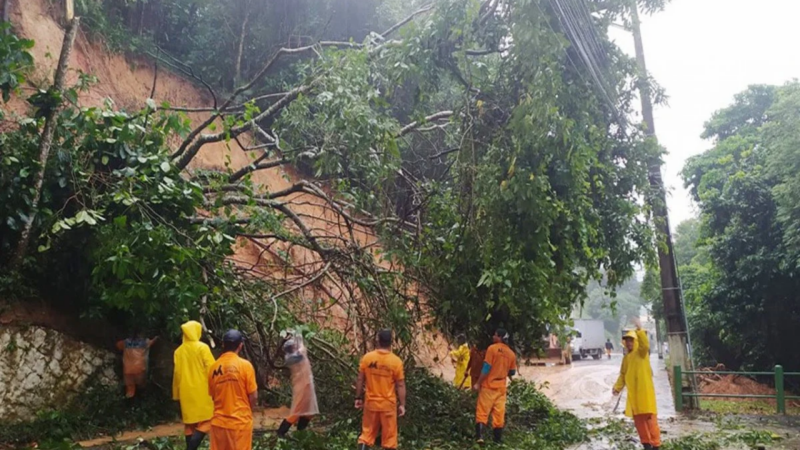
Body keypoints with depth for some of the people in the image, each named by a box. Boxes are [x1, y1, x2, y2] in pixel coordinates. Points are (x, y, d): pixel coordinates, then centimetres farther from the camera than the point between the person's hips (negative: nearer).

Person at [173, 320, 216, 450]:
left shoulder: (178, 351, 7)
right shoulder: (202, 347, -9)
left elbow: (176, 373, 9)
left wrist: (177, 394, 16)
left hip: (186, 393, 6)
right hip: (202, 391, -5)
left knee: (189, 423, 13)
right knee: (206, 422, -1)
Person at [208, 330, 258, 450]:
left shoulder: (214, 367, 0)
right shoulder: (245, 365, -12)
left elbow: (212, 395, 9)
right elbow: (253, 396, -9)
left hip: (219, 421, 4)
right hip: (240, 421, -3)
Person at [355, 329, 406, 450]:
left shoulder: (367, 357, -6)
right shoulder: (396, 361, -12)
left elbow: (360, 380, 0)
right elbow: (400, 385, -9)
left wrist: (358, 398, 10)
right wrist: (402, 404, -1)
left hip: (370, 402, 2)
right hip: (388, 404, -2)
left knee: (367, 433, 14)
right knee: (389, 436, 10)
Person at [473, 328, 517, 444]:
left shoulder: (492, 348, -12)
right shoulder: (511, 353, 4)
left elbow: (486, 368, -15)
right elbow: (512, 372, 12)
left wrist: (478, 383, -9)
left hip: (488, 385, -4)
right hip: (501, 386, 4)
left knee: (482, 411, -1)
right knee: (499, 413, 9)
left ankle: (479, 436, -10)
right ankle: (498, 438, 14)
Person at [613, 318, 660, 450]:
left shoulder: (642, 352, -4)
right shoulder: (626, 357, 15)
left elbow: (645, 344, -28)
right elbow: (623, 374, 19)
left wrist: (640, 330, -38)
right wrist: (617, 387, 11)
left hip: (645, 390, -7)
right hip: (633, 392, 7)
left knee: (649, 417, -6)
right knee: (638, 418, 9)